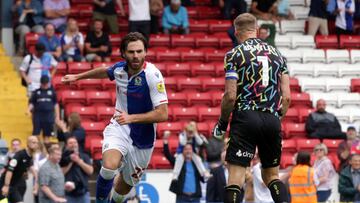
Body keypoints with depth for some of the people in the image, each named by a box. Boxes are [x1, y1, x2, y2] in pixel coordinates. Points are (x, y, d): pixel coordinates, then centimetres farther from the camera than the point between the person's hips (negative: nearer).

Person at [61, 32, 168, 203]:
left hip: (142, 137, -2)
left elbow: (162, 114, -24)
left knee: (126, 184, 11)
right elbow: (104, 72, 21)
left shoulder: (152, 75, -21)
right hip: (119, 128, 2)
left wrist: (132, 118, -31)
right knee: (109, 166, -28)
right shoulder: (120, 68, -6)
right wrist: (78, 77, 31)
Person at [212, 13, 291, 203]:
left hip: (245, 118, -4)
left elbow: (230, 96, -8)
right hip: (272, 120, 4)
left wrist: (222, 123, 6)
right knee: (271, 175, 15)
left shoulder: (234, 54, -1)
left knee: (235, 174, -6)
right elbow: (286, 97, 8)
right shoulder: (277, 54, 13)